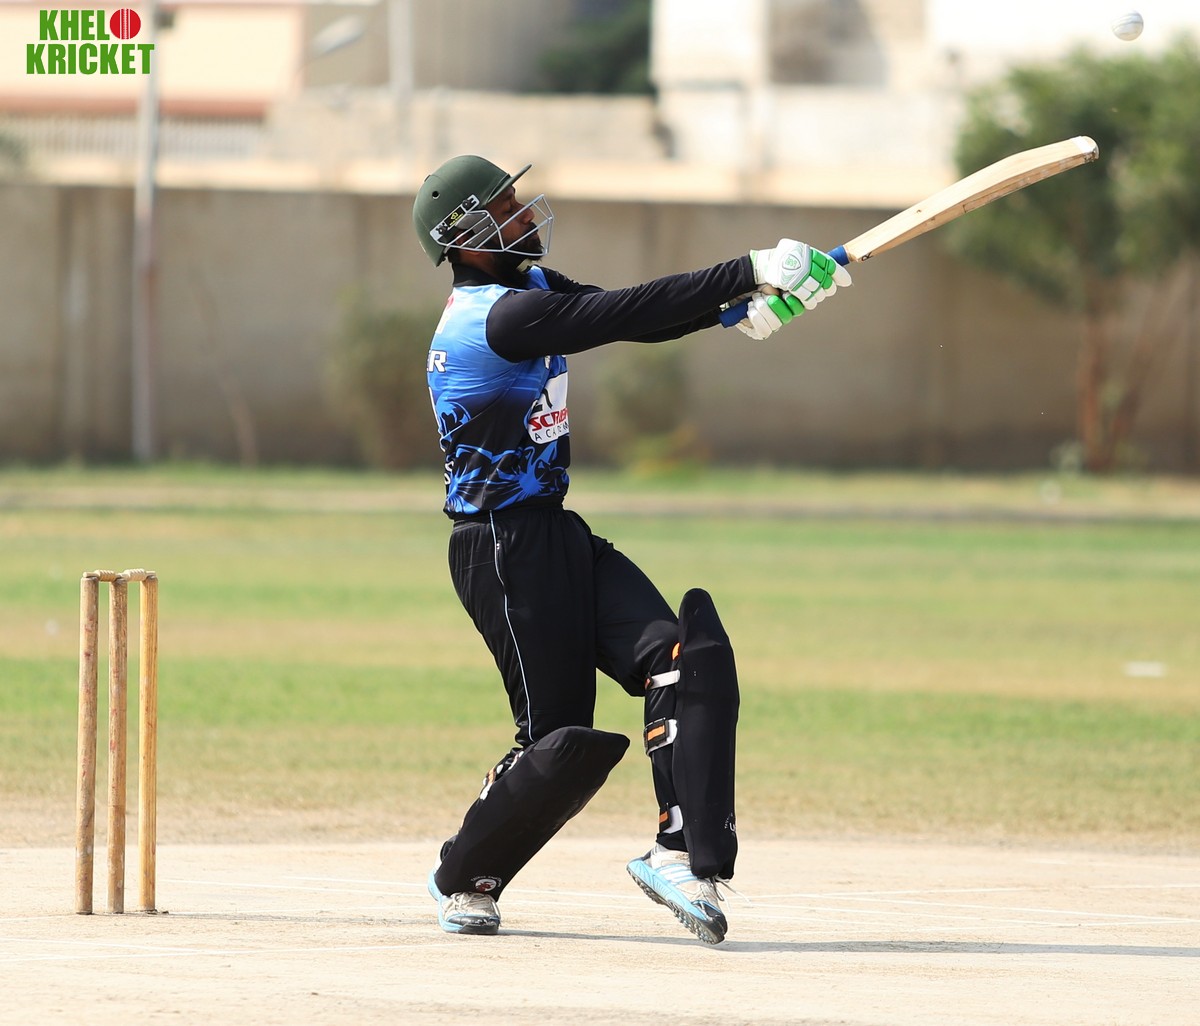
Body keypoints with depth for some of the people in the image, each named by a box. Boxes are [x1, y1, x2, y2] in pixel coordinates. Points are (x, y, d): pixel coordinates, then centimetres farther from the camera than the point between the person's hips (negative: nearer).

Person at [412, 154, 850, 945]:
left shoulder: (531, 288, 10)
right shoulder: (502, 316, -21)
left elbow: (631, 321, 4)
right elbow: (627, 314, -28)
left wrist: (749, 303, -12)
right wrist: (748, 273, -27)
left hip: (558, 538, 10)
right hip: (507, 549, -10)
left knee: (689, 661, -9)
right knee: (563, 740, -4)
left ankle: (683, 855, -15)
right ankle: (464, 880, 17)